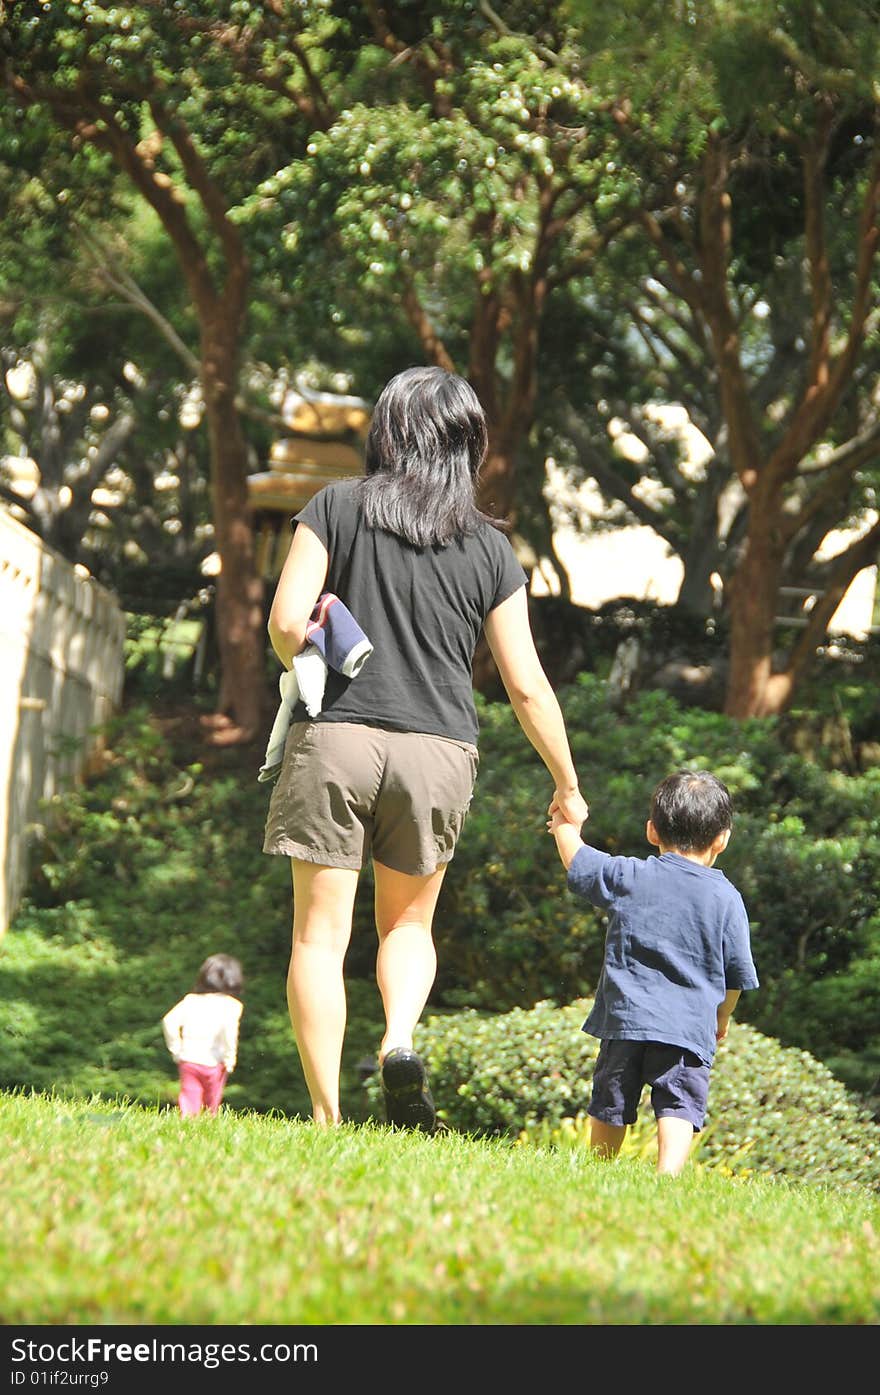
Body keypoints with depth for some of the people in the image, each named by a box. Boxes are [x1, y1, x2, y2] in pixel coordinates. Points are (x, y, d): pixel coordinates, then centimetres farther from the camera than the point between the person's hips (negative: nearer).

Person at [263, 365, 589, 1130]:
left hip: (336, 736, -2)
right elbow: (527, 686, 6)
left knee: (321, 934, 3)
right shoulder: (490, 548, 7)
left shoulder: (338, 507, 2)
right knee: (408, 924, 21)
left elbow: (287, 621, -7)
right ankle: (401, 1041, -7)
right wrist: (567, 785, 17)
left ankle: (326, 1116, -3)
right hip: (438, 751, 2)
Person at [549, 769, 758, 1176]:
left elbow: (575, 860, 16)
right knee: (679, 1104, -8)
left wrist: (565, 825, 37)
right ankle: (668, 1172, -29)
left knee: (609, 1107, 15)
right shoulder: (726, 898, 0)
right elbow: (737, 974, 6)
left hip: (625, 1019, 2)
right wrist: (721, 1017, 23)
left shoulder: (629, 877, 1)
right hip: (690, 1027, -1)